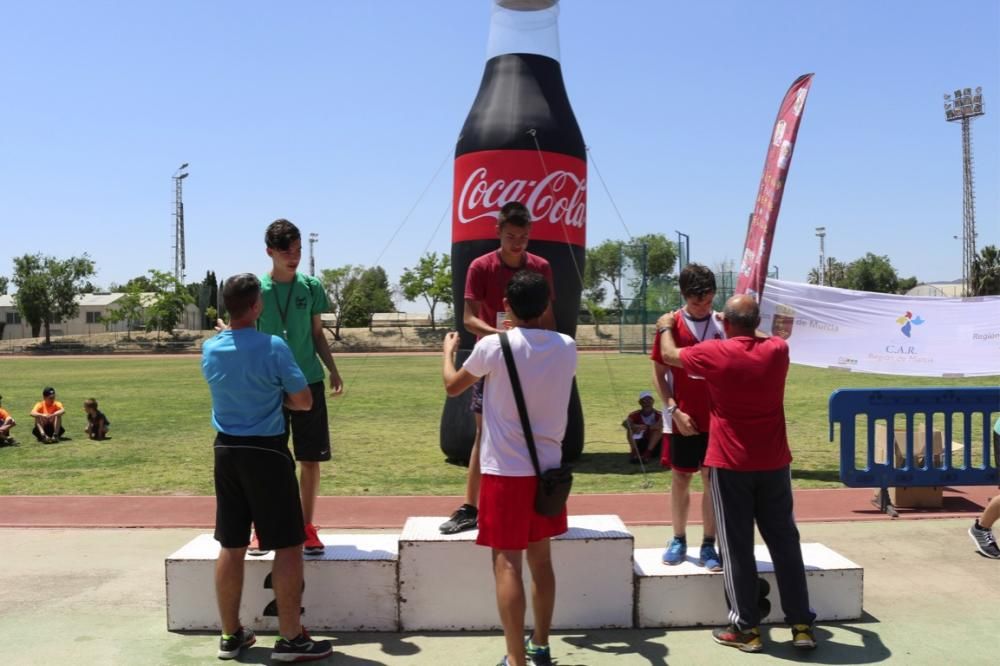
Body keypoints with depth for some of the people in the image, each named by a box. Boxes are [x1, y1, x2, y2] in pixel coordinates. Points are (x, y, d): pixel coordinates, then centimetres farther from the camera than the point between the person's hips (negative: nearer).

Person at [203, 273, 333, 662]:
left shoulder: (209, 349, 3)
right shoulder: (273, 347, -14)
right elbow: (304, 401, -10)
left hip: (226, 450, 6)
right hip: (266, 452, -6)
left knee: (231, 546, 12)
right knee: (288, 545, 2)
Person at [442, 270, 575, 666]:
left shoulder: (493, 346, -12)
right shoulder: (566, 348, 0)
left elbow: (452, 387, 5)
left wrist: (448, 350, 25)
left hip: (506, 470, -5)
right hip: (547, 468, 5)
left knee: (507, 563, 0)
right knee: (540, 558, 17)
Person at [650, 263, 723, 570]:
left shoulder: (722, 324, 0)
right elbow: (658, 373, -1)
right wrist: (674, 411, -9)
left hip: (717, 418, 1)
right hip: (683, 419, -1)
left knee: (713, 479, 5)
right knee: (681, 478, 9)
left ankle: (708, 545, 15)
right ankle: (678, 539, 23)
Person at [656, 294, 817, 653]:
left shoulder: (713, 353, -11)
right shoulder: (777, 350, -2)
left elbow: (669, 355, 8)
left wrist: (666, 326, 26)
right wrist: (748, 326, 37)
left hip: (730, 465, -3)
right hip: (774, 463, 3)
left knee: (737, 547, 5)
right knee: (785, 543, 10)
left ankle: (746, 628, 10)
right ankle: (802, 625, 16)